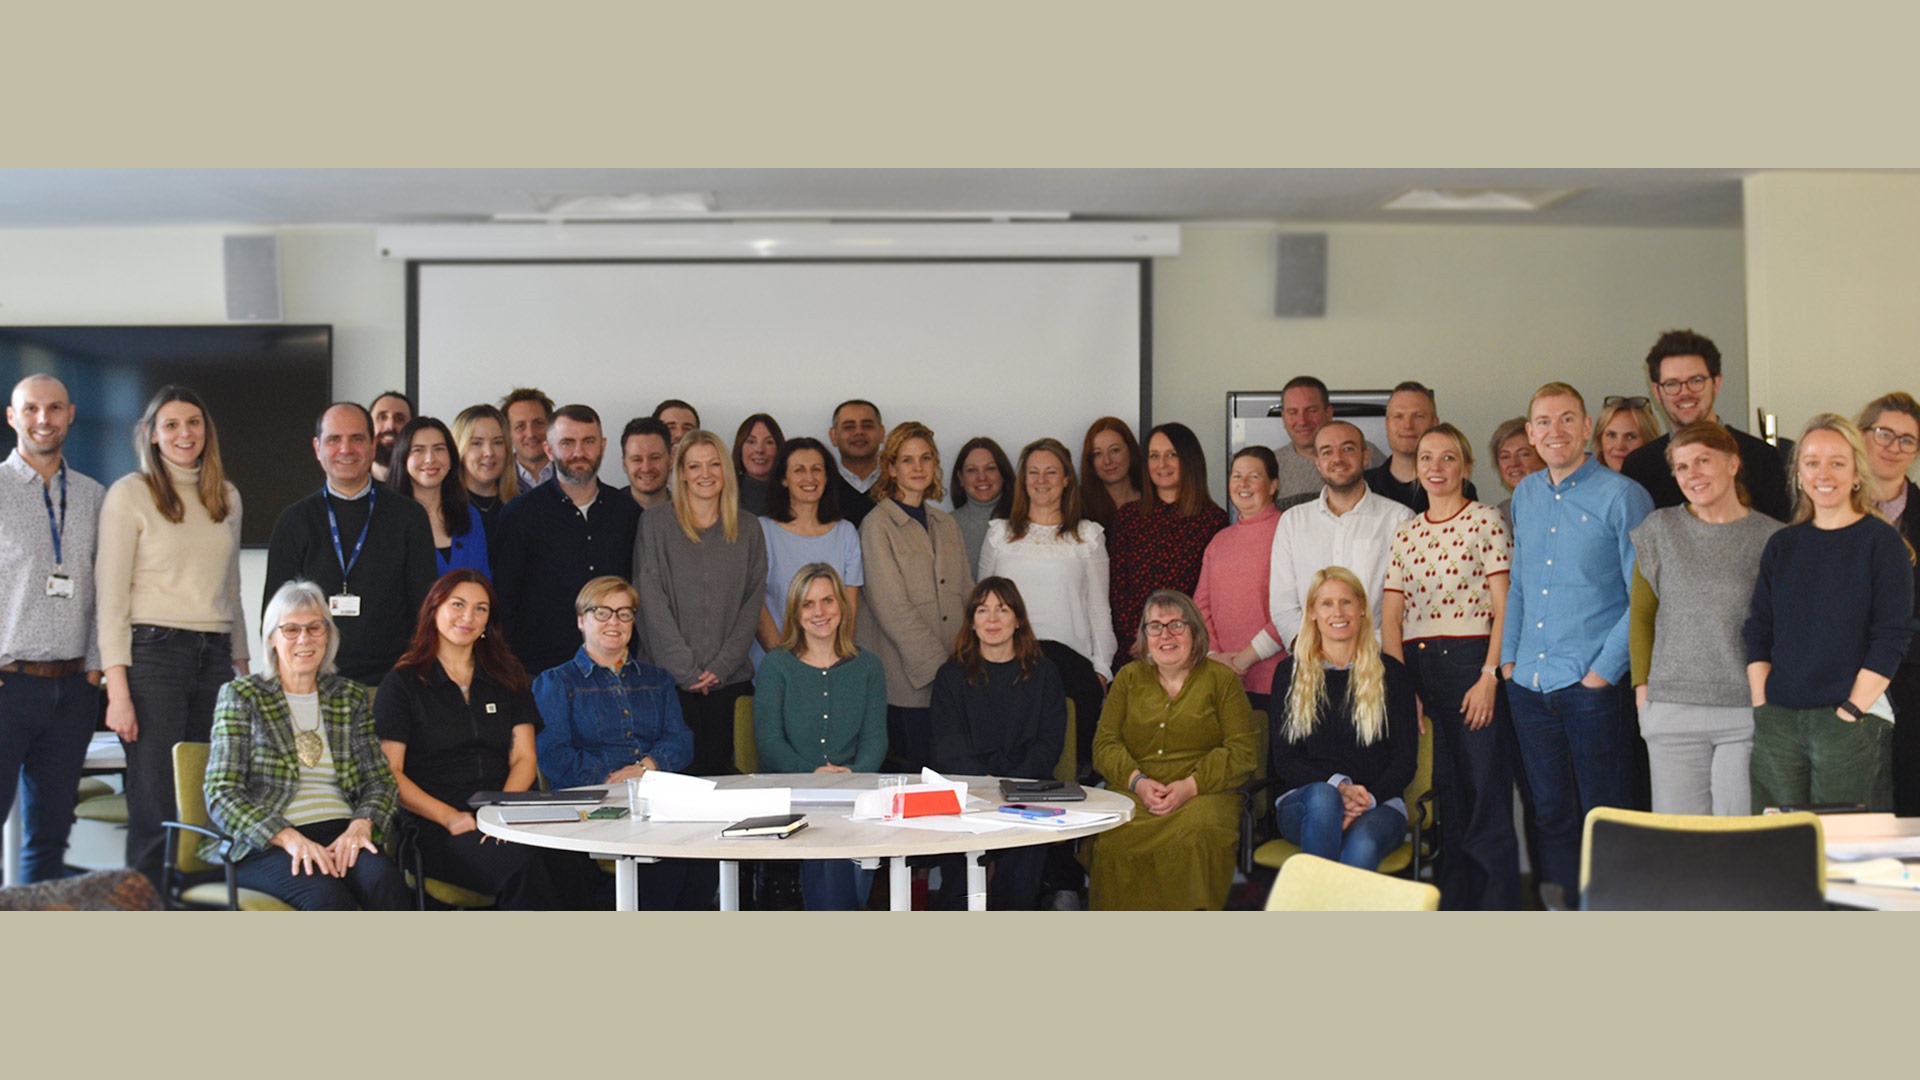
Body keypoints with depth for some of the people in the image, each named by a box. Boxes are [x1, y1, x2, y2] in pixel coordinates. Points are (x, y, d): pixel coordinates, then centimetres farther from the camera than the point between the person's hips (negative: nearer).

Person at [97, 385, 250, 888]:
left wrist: (242, 666, 16)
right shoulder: (130, 493, 0)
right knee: (157, 809, -6)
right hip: (154, 653, -4)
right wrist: (118, 690, -11)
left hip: (214, 657, 5)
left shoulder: (226, 497, 15)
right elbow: (110, 595, -4)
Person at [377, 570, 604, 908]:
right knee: (520, 862, -37)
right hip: (437, 829, -3)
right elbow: (390, 773, 1)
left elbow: (524, 758, 13)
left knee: (574, 866, -33)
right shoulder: (403, 683, 9)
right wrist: (450, 817, -13)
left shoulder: (508, 678, 21)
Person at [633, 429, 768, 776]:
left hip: (730, 679, 2)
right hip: (669, 678, -2)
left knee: (719, 769, -1)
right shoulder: (655, 525, 3)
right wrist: (686, 670, -9)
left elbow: (752, 604, 6)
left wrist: (722, 666, -6)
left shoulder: (748, 530, 10)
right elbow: (652, 604, -3)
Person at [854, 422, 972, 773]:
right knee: (910, 772, -5)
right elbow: (892, 608, -11)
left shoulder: (947, 525, 16)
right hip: (907, 681, -5)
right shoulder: (878, 525, -4)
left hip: (954, 676, 5)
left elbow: (966, 595, 16)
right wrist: (939, 665, -15)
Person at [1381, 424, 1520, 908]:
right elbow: (1390, 619, 10)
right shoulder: (1406, 533, 14)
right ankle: (1449, 910, 15)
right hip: (1415, 672, 5)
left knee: (1485, 793, -5)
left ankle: (1496, 914, 1)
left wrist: (1489, 676, -14)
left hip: (1470, 663, -4)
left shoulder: (1486, 522, 1)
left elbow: (1504, 609, -5)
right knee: (1440, 800, 8)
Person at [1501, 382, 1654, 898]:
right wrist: (1509, 658, 11)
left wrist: (1604, 669, -13)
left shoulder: (1621, 496, -6)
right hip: (1530, 684, 6)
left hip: (1593, 687, -6)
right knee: (1552, 817, 12)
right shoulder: (1524, 496, 12)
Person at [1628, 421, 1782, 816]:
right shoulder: (1659, 531, 7)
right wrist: (1643, 688, 3)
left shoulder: (1772, 538, 3)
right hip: (1673, 709, 1)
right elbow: (1641, 616, 11)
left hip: (1749, 710, -1)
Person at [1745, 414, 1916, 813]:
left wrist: (1852, 712, -13)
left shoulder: (1881, 541, -1)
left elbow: (1892, 638, -6)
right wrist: (1761, 705, 0)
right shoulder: (1782, 545, 12)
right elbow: (1758, 631, 11)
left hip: (1854, 721, -4)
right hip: (1777, 722, 4)